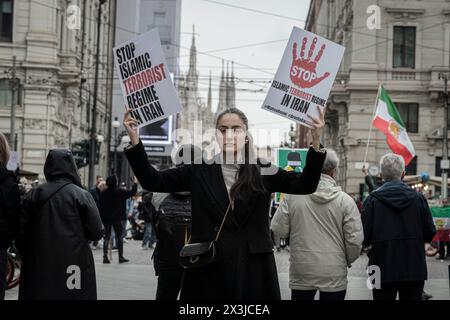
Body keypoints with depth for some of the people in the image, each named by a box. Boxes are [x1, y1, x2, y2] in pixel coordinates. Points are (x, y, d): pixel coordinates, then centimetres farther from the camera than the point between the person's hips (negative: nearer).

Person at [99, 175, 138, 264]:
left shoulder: (103, 193, -3)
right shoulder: (120, 192, -11)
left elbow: (101, 206, -1)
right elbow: (132, 192, -3)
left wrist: (101, 217, 6)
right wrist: (135, 183, 13)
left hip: (106, 219, 3)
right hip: (117, 218, -3)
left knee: (107, 237, 8)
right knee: (119, 237, 7)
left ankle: (105, 256, -1)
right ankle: (121, 257, 8)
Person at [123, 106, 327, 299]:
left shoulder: (263, 172, 6)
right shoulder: (199, 171, 6)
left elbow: (305, 185, -5)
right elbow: (153, 181, 0)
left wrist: (316, 142, -19)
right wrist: (134, 140, -11)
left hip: (253, 269, 0)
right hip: (207, 268, 0)